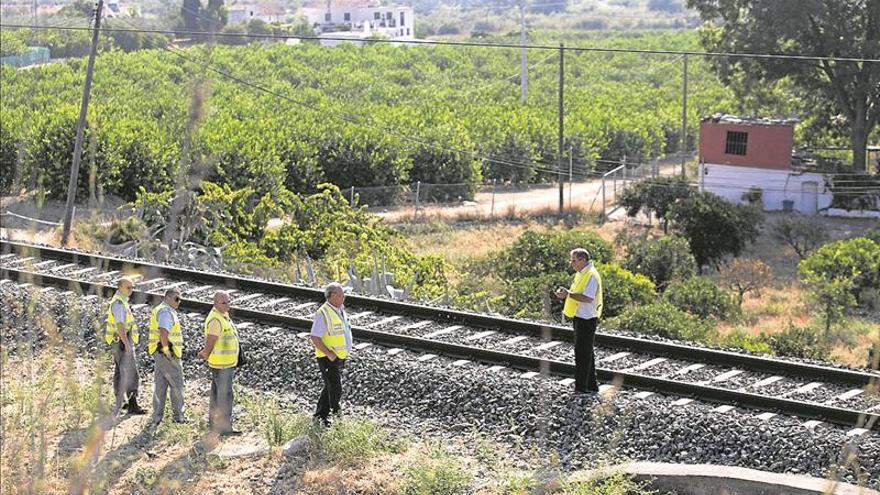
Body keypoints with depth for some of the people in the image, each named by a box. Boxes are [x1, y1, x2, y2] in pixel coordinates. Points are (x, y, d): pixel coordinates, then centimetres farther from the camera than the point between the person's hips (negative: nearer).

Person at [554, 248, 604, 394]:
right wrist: (565, 293, 4)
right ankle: (591, 385, 24)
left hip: (586, 320, -10)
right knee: (587, 353, 16)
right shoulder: (581, 274, 13)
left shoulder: (591, 276, -18)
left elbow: (588, 298, -26)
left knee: (582, 353, -7)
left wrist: (569, 294, -24)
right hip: (580, 318, 10)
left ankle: (581, 387, -3)